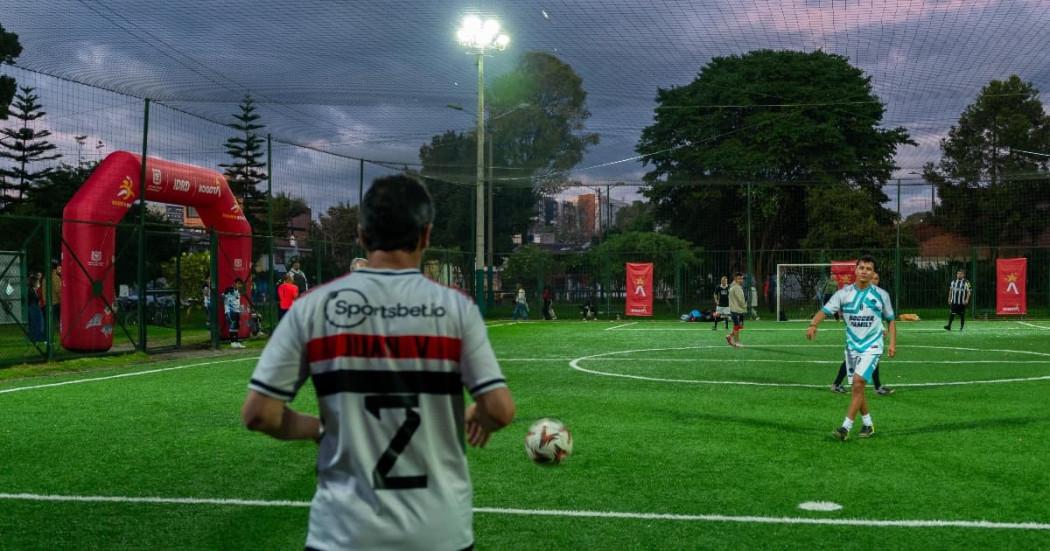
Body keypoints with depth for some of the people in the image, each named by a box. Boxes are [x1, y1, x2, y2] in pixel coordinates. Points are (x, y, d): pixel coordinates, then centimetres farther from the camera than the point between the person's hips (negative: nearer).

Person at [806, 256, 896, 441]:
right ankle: (868, 425, 28)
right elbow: (825, 310, -13)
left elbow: (890, 320, 10)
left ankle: (845, 427, -17)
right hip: (852, 347, 3)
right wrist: (813, 324, -32)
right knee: (857, 387, 9)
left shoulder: (881, 295, -2)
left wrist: (892, 343, 0)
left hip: (872, 347, -3)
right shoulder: (844, 293, -3)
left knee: (858, 382, -18)